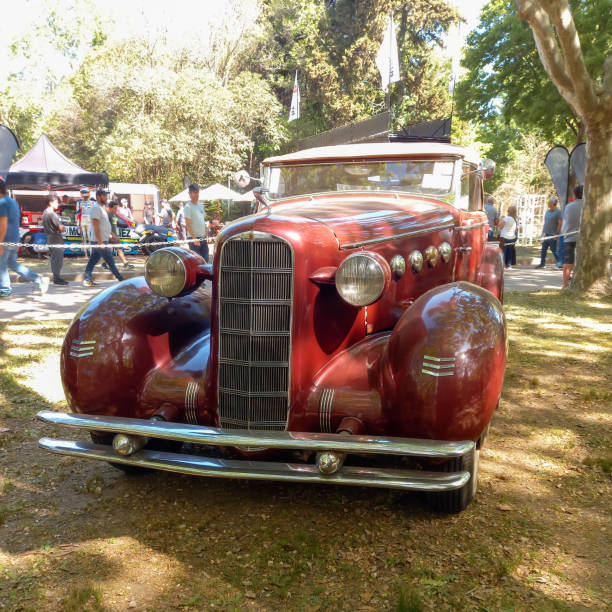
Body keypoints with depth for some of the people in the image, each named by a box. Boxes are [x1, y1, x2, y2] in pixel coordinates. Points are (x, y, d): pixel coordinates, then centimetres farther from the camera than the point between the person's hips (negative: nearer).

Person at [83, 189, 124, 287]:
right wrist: (100, 242, -24)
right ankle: (121, 280, 1)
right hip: (99, 240, -10)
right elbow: (96, 226, -21)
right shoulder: (96, 208, -16)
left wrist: (111, 234, 24)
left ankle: (87, 280, 14)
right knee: (110, 261, -3)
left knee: (93, 261, 11)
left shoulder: (102, 208, 16)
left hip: (102, 240, 10)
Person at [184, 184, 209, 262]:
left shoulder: (201, 205, 13)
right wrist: (194, 238, -18)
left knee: (205, 261, 8)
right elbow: (188, 224, -14)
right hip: (194, 238, -7)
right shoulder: (188, 207, -10)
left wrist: (206, 235, 14)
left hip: (203, 238, 7)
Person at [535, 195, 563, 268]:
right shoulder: (547, 211, 14)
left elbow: (560, 224, -13)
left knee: (553, 250, -3)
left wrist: (557, 234, -17)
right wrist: (543, 232, 15)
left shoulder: (558, 212, -9)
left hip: (552, 235, -7)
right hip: (545, 234, 7)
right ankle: (542, 263, 12)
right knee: (543, 249, 7)